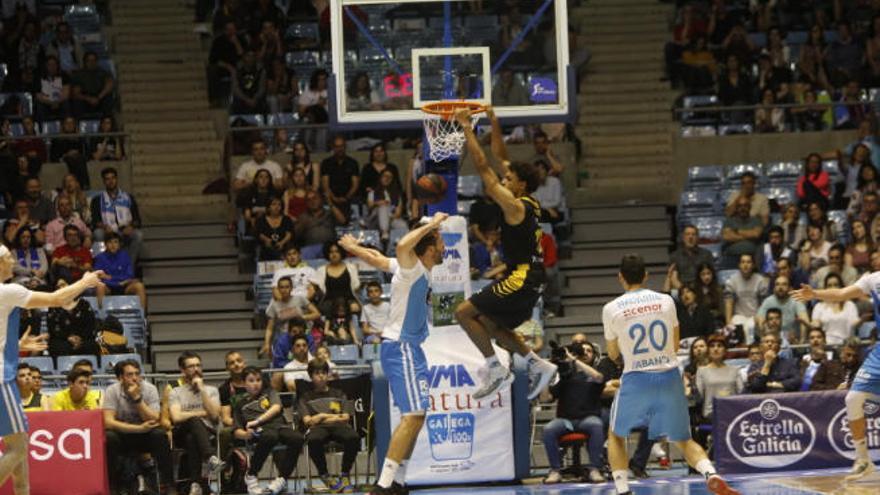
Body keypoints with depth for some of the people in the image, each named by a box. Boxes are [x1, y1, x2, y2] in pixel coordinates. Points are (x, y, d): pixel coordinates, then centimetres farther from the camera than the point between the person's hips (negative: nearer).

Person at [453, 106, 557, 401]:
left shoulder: (514, 206, -15)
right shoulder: (528, 204, 10)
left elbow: (484, 168, -17)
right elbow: (501, 159, 18)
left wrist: (467, 129, -13)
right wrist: (494, 124, 16)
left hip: (522, 279, -10)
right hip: (529, 280, 10)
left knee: (464, 312, -8)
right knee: (490, 325, 21)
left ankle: (496, 369, -7)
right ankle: (539, 366, 17)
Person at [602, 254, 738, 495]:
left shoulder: (612, 309, -3)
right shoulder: (665, 301, 2)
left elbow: (613, 353, 9)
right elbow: (675, 346, 12)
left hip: (636, 379, -2)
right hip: (669, 377, 2)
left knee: (616, 436, 20)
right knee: (684, 440, 13)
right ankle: (711, 475, -14)